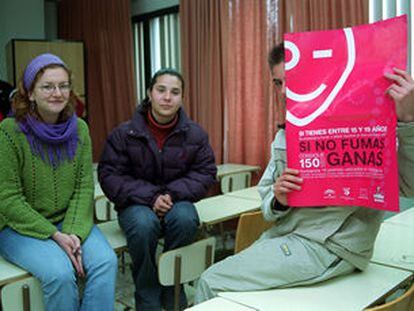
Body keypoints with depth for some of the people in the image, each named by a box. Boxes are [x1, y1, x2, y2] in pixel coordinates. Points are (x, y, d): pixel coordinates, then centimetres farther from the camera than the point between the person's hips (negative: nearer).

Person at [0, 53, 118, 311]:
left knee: (106, 262, -22)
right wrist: (55, 235, -19)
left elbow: (85, 188, -2)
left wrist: (75, 232, -16)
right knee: (60, 273, -28)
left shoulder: (79, 129, 1)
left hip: (70, 221, 4)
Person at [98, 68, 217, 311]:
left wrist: (172, 194, -18)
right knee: (143, 224, -35)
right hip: (136, 204, -1)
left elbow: (205, 173, -2)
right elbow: (110, 176, -7)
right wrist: (150, 197, -20)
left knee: (186, 219, -33)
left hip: (176, 201, 1)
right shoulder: (124, 134, -4)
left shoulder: (195, 134, -1)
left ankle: (172, 289, -8)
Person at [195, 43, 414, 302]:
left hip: (330, 246, -7)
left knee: (212, 282, -12)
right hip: (285, 233, 7)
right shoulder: (283, 138, 12)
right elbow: (268, 206, 15)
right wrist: (278, 201, -10)